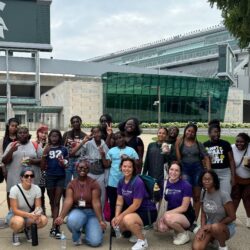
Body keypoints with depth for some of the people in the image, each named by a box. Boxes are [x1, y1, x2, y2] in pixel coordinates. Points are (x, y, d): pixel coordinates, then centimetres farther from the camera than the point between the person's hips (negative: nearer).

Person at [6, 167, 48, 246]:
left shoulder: (37, 189, -12)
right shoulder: (14, 189, -22)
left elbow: (38, 207, -9)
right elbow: (15, 210, -24)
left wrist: (37, 213, -34)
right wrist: (29, 215, -39)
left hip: (29, 215, 4)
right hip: (14, 215, -3)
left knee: (44, 220, -26)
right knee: (19, 221, -39)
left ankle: (28, 229, 7)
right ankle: (15, 233, -2)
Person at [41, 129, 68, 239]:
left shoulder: (64, 149, 1)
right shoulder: (46, 149, 1)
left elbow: (67, 165, 7)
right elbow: (43, 167, 1)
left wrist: (63, 163, -15)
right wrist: (44, 154, -11)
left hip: (61, 177, -1)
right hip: (49, 177, 1)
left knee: (57, 202, -3)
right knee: (52, 201, 10)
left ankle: (53, 226, -5)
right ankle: (56, 225, 20)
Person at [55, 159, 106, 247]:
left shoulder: (94, 183, -6)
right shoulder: (71, 184, 1)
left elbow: (96, 203, -14)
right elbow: (68, 201, -13)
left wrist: (101, 220, -22)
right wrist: (61, 216, -29)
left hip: (91, 212, -1)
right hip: (77, 211, 1)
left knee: (95, 242, -20)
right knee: (72, 221, -37)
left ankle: (87, 228, 17)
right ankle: (77, 236, 0)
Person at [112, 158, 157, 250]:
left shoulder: (138, 182, -25)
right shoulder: (121, 182, -1)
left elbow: (136, 205, -24)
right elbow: (119, 201, 1)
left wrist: (121, 216, -21)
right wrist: (116, 217, -13)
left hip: (148, 212, -8)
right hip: (134, 211, 8)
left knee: (127, 219, -33)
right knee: (117, 224, 0)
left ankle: (142, 240, -8)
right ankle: (137, 231, 23)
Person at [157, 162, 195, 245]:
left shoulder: (186, 185, -16)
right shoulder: (165, 183, -2)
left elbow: (184, 208, -17)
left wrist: (167, 213, -20)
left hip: (186, 216, -5)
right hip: (171, 213, 5)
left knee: (168, 218, -33)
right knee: (162, 228, -24)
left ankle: (184, 234, -4)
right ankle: (177, 228, 10)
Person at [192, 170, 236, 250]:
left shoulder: (223, 195, -20)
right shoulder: (203, 194, -1)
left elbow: (232, 217, -15)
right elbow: (203, 214, 5)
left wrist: (212, 225, -17)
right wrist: (202, 228, -13)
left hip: (226, 227, -4)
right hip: (209, 226, 5)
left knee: (215, 227, -41)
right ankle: (213, 238, 13)